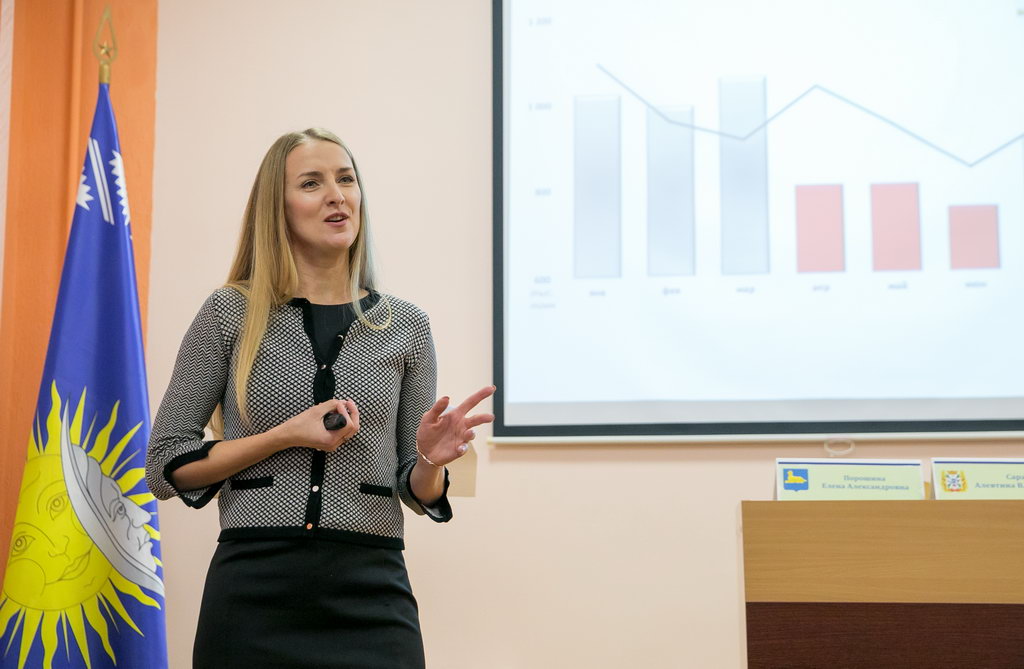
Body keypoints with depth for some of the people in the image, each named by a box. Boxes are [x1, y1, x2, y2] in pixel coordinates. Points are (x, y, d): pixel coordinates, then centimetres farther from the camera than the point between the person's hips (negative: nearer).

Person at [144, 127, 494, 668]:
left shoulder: (406, 326, 5)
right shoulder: (230, 313, 0)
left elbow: (416, 493, 10)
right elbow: (166, 467, 0)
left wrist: (430, 460, -13)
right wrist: (285, 436, -13)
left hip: (372, 590, 2)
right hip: (254, 592, -1)